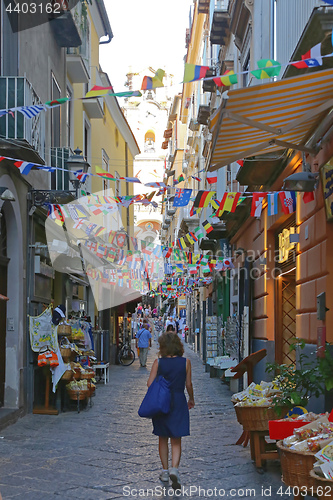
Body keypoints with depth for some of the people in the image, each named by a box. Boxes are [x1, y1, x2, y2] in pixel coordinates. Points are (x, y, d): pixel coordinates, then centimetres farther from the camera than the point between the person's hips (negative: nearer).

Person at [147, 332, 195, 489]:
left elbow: (150, 383, -9)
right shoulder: (185, 362, -5)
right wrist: (191, 399, 18)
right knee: (176, 441, 4)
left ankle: (165, 471, 22)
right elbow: (189, 384, 1)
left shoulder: (158, 363, -7)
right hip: (178, 402, 0)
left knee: (163, 439, 16)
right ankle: (174, 469, -15)